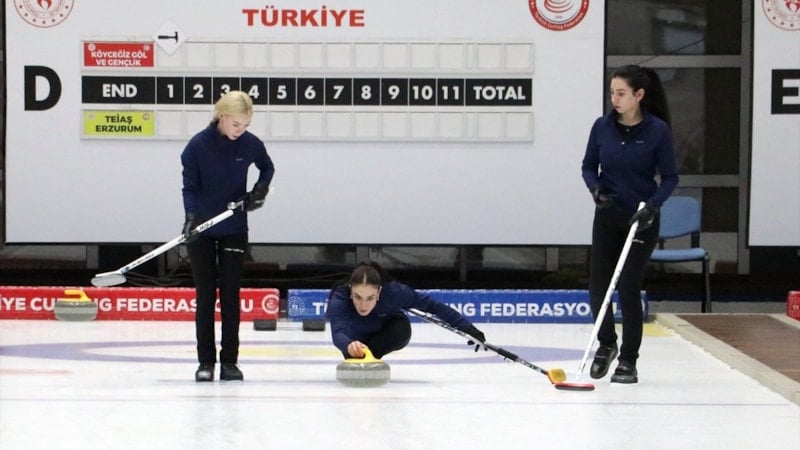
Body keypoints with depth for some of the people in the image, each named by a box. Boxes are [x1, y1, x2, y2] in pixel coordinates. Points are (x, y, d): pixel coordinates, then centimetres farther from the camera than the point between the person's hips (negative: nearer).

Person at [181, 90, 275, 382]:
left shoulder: (250, 144, -7)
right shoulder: (198, 145, -15)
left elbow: (267, 167, 13)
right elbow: (189, 187, -13)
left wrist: (261, 188, -5)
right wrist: (191, 216, -28)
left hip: (234, 229, 2)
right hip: (202, 230, -2)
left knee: (231, 295, 4)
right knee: (205, 296, 2)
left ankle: (229, 361, 9)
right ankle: (205, 361, 7)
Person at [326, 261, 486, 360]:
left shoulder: (393, 292, -39)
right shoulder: (339, 299, -42)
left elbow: (432, 305, -30)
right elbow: (338, 332, -58)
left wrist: (468, 328, -32)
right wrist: (349, 345, -82)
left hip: (386, 330, -2)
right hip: (355, 336, 2)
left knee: (401, 330, -32)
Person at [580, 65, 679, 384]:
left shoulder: (658, 130, -12)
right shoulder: (602, 127, -3)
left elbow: (670, 177, -7)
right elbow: (589, 166, 7)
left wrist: (652, 205, -22)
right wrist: (595, 187, -14)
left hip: (642, 219, -3)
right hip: (607, 216, 3)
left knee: (628, 288, -8)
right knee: (598, 285, 1)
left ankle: (628, 359, 5)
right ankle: (606, 343, 26)